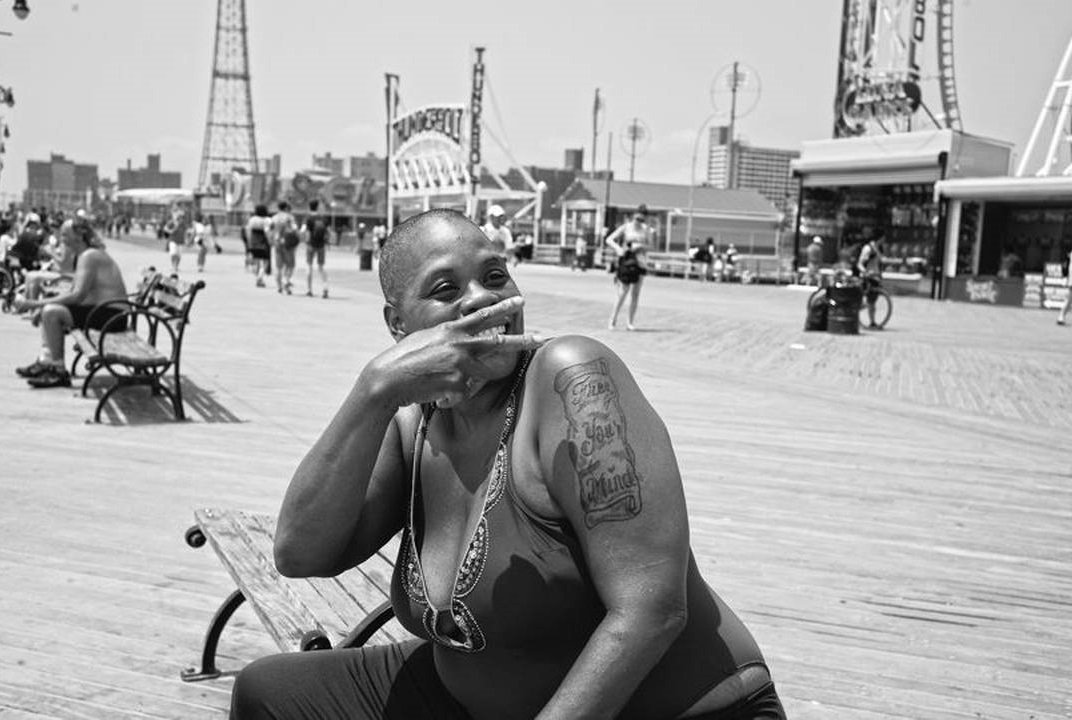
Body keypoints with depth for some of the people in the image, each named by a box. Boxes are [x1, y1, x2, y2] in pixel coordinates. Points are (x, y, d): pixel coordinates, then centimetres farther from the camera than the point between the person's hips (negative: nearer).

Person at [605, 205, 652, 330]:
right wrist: (618, 249, -20)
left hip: (639, 262, 3)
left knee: (635, 294, 3)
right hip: (626, 261, -3)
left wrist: (640, 246, -10)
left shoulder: (646, 230, 7)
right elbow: (609, 240, -4)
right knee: (622, 293, -9)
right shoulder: (625, 228, -1)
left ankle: (630, 323, 8)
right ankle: (613, 320, -2)